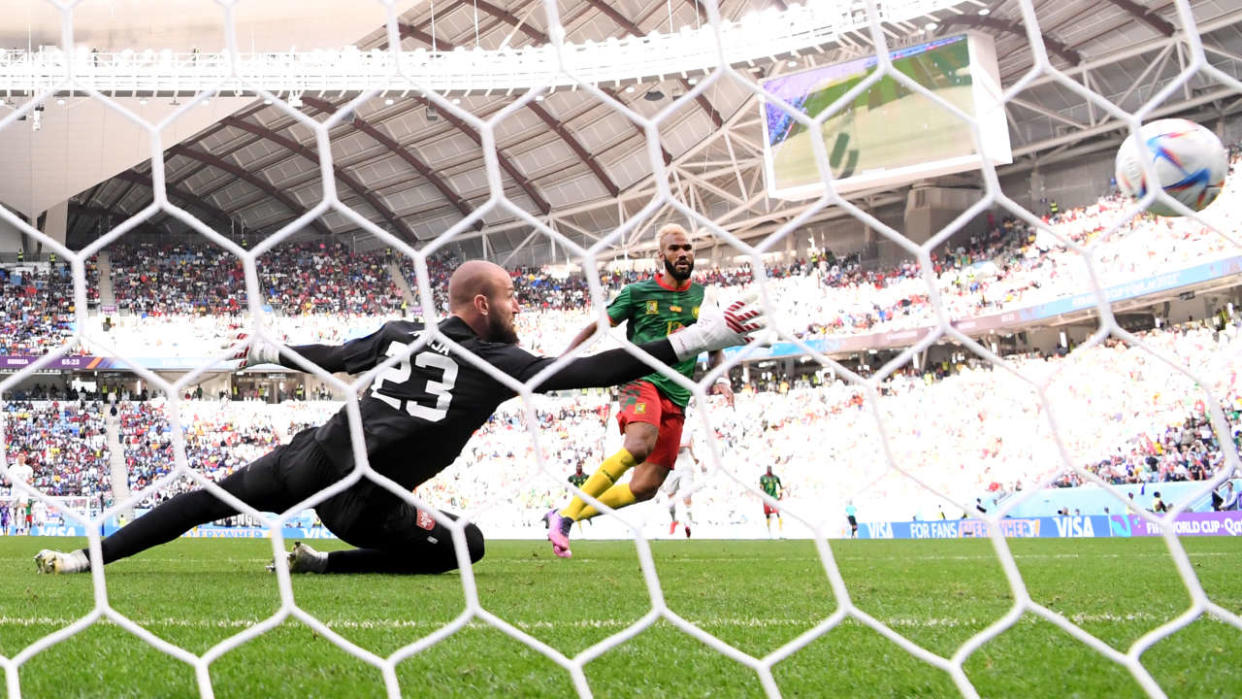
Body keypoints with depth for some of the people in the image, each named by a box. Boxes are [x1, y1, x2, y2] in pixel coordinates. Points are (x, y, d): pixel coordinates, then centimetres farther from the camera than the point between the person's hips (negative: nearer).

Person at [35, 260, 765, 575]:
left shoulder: (402, 332, 12)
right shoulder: (500, 362, -4)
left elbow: (333, 356, 23)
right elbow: (593, 371, -10)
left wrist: (269, 352, 43)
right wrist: (698, 338, -8)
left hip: (312, 456, 6)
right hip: (359, 497, -6)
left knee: (211, 500, 23)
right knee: (464, 545, 11)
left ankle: (87, 557, 23)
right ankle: (323, 563, 4)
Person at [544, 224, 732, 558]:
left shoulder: (703, 296, 13)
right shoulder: (637, 292, 3)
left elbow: (716, 348, 24)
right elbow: (594, 327, 10)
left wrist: (721, 379, 5)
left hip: (677, 398, 5)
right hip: (642, 381, -5)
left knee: (645, 487, -4)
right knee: (639, 445, -36)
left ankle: (566, 516, 12)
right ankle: (565, 516, -27)